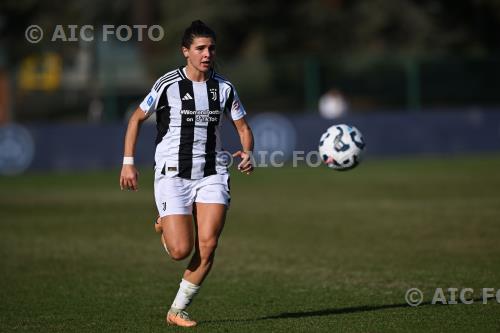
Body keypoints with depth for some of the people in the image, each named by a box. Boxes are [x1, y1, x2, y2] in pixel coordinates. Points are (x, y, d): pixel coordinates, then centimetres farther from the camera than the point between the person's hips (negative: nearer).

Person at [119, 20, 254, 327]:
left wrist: (247, 154, -6)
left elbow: (243, 127, 15)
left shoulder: (224, 88, 5)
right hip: (173, 175, -3)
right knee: (181, 250, -14)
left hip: (212, 174, 3)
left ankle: (178, 311, 3)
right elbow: (137, 118, 7)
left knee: (208, 245, -13)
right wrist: (128, 162, 2)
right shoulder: (168, 85, -4)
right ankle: (166, 230, 24)